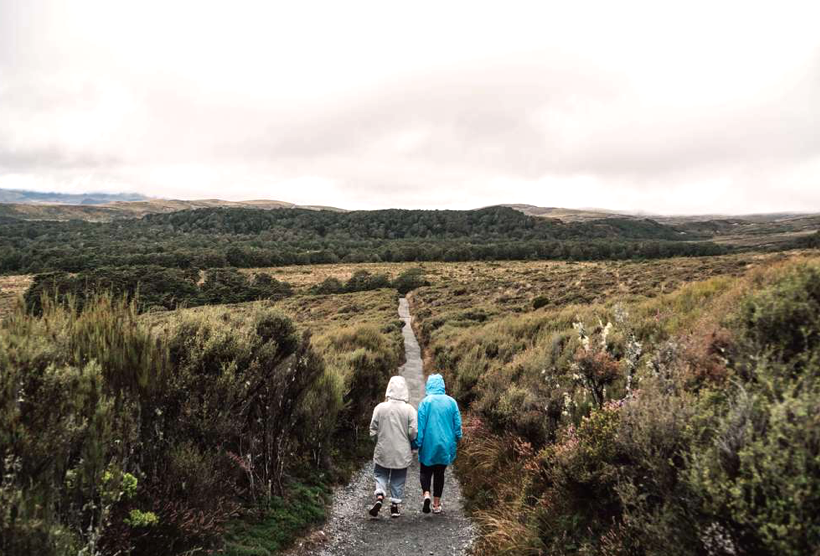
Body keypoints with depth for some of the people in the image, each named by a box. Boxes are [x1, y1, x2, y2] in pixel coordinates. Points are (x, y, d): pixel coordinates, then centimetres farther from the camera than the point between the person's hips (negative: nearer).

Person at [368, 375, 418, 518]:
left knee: (381, 475, 15)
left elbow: (373, 430, -4)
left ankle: (379, 497, -7)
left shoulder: (380, 407, -8)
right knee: (398, 479, 14)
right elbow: (413, 432, -12)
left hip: (383, 450, 0)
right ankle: (395, 506, 18)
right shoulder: (409, 409, -10)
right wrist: (412, 446, 7)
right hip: (402, 452, 0)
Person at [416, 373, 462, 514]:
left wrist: (417, 443, -2)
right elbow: (457, 424, 4)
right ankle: (436, 504, 16)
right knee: (439, 473, 14)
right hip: (445, 445, 3)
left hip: (429, 444, -2)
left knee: (426, 471, 11)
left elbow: (420, 425, -8)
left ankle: (426, 494, -13)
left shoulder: (425, 402, -9)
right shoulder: (451, 402, 0)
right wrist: (456, 440, 18)